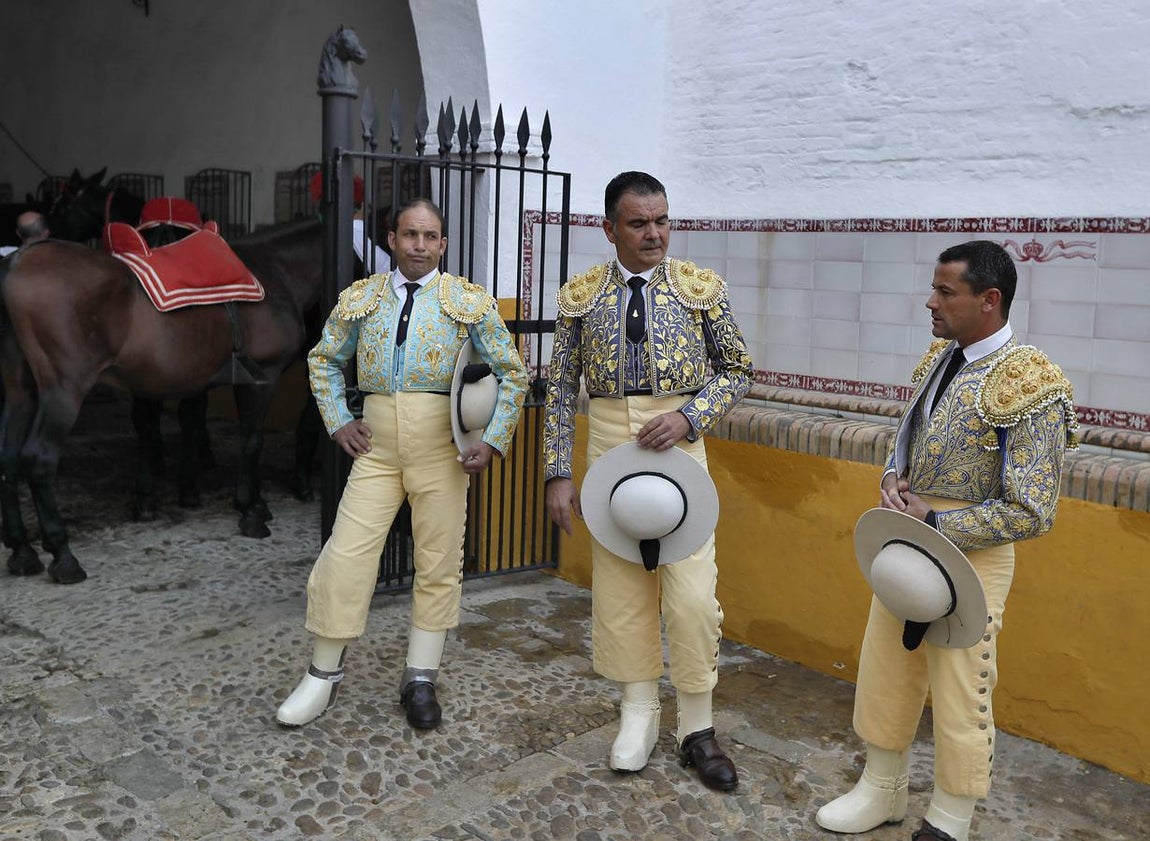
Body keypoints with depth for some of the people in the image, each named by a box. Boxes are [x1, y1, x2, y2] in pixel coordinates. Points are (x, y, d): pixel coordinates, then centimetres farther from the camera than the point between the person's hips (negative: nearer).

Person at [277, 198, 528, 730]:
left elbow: (513, 373, 6)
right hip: (376, 442, 1)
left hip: (442, 444, -1)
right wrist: (337, 422, 9)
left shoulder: (470, 302, 3)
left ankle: (420, 680, 20)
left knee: (439, 563, 4)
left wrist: (493, 442, -3)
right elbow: (324, 360, 21)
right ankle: (324, 676, 16)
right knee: (345, 554, -3)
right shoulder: (359, 299, 9)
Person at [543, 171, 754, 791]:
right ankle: (639, 712, 26)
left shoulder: (702, 287, 0)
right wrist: (559, 474, 0)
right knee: (618, 584, 8)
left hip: (678, 446, -1)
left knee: (692, 592, -4)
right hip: (608, 445, 2)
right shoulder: (580, 295, 3)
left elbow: (737, 370, 5)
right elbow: (561, 389, 5)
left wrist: (689, 417, -12)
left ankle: (696, 728, 15)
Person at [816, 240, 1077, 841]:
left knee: (959, 692, 7)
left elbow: (1029, 513, -19)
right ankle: (882, 792, 39)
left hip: (969, 556, -7)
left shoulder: (1029, 385, -19)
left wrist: (933, 525, -18)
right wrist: (892, 479, -2)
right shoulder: (939, 358, 5)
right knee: (883, 672, 18)